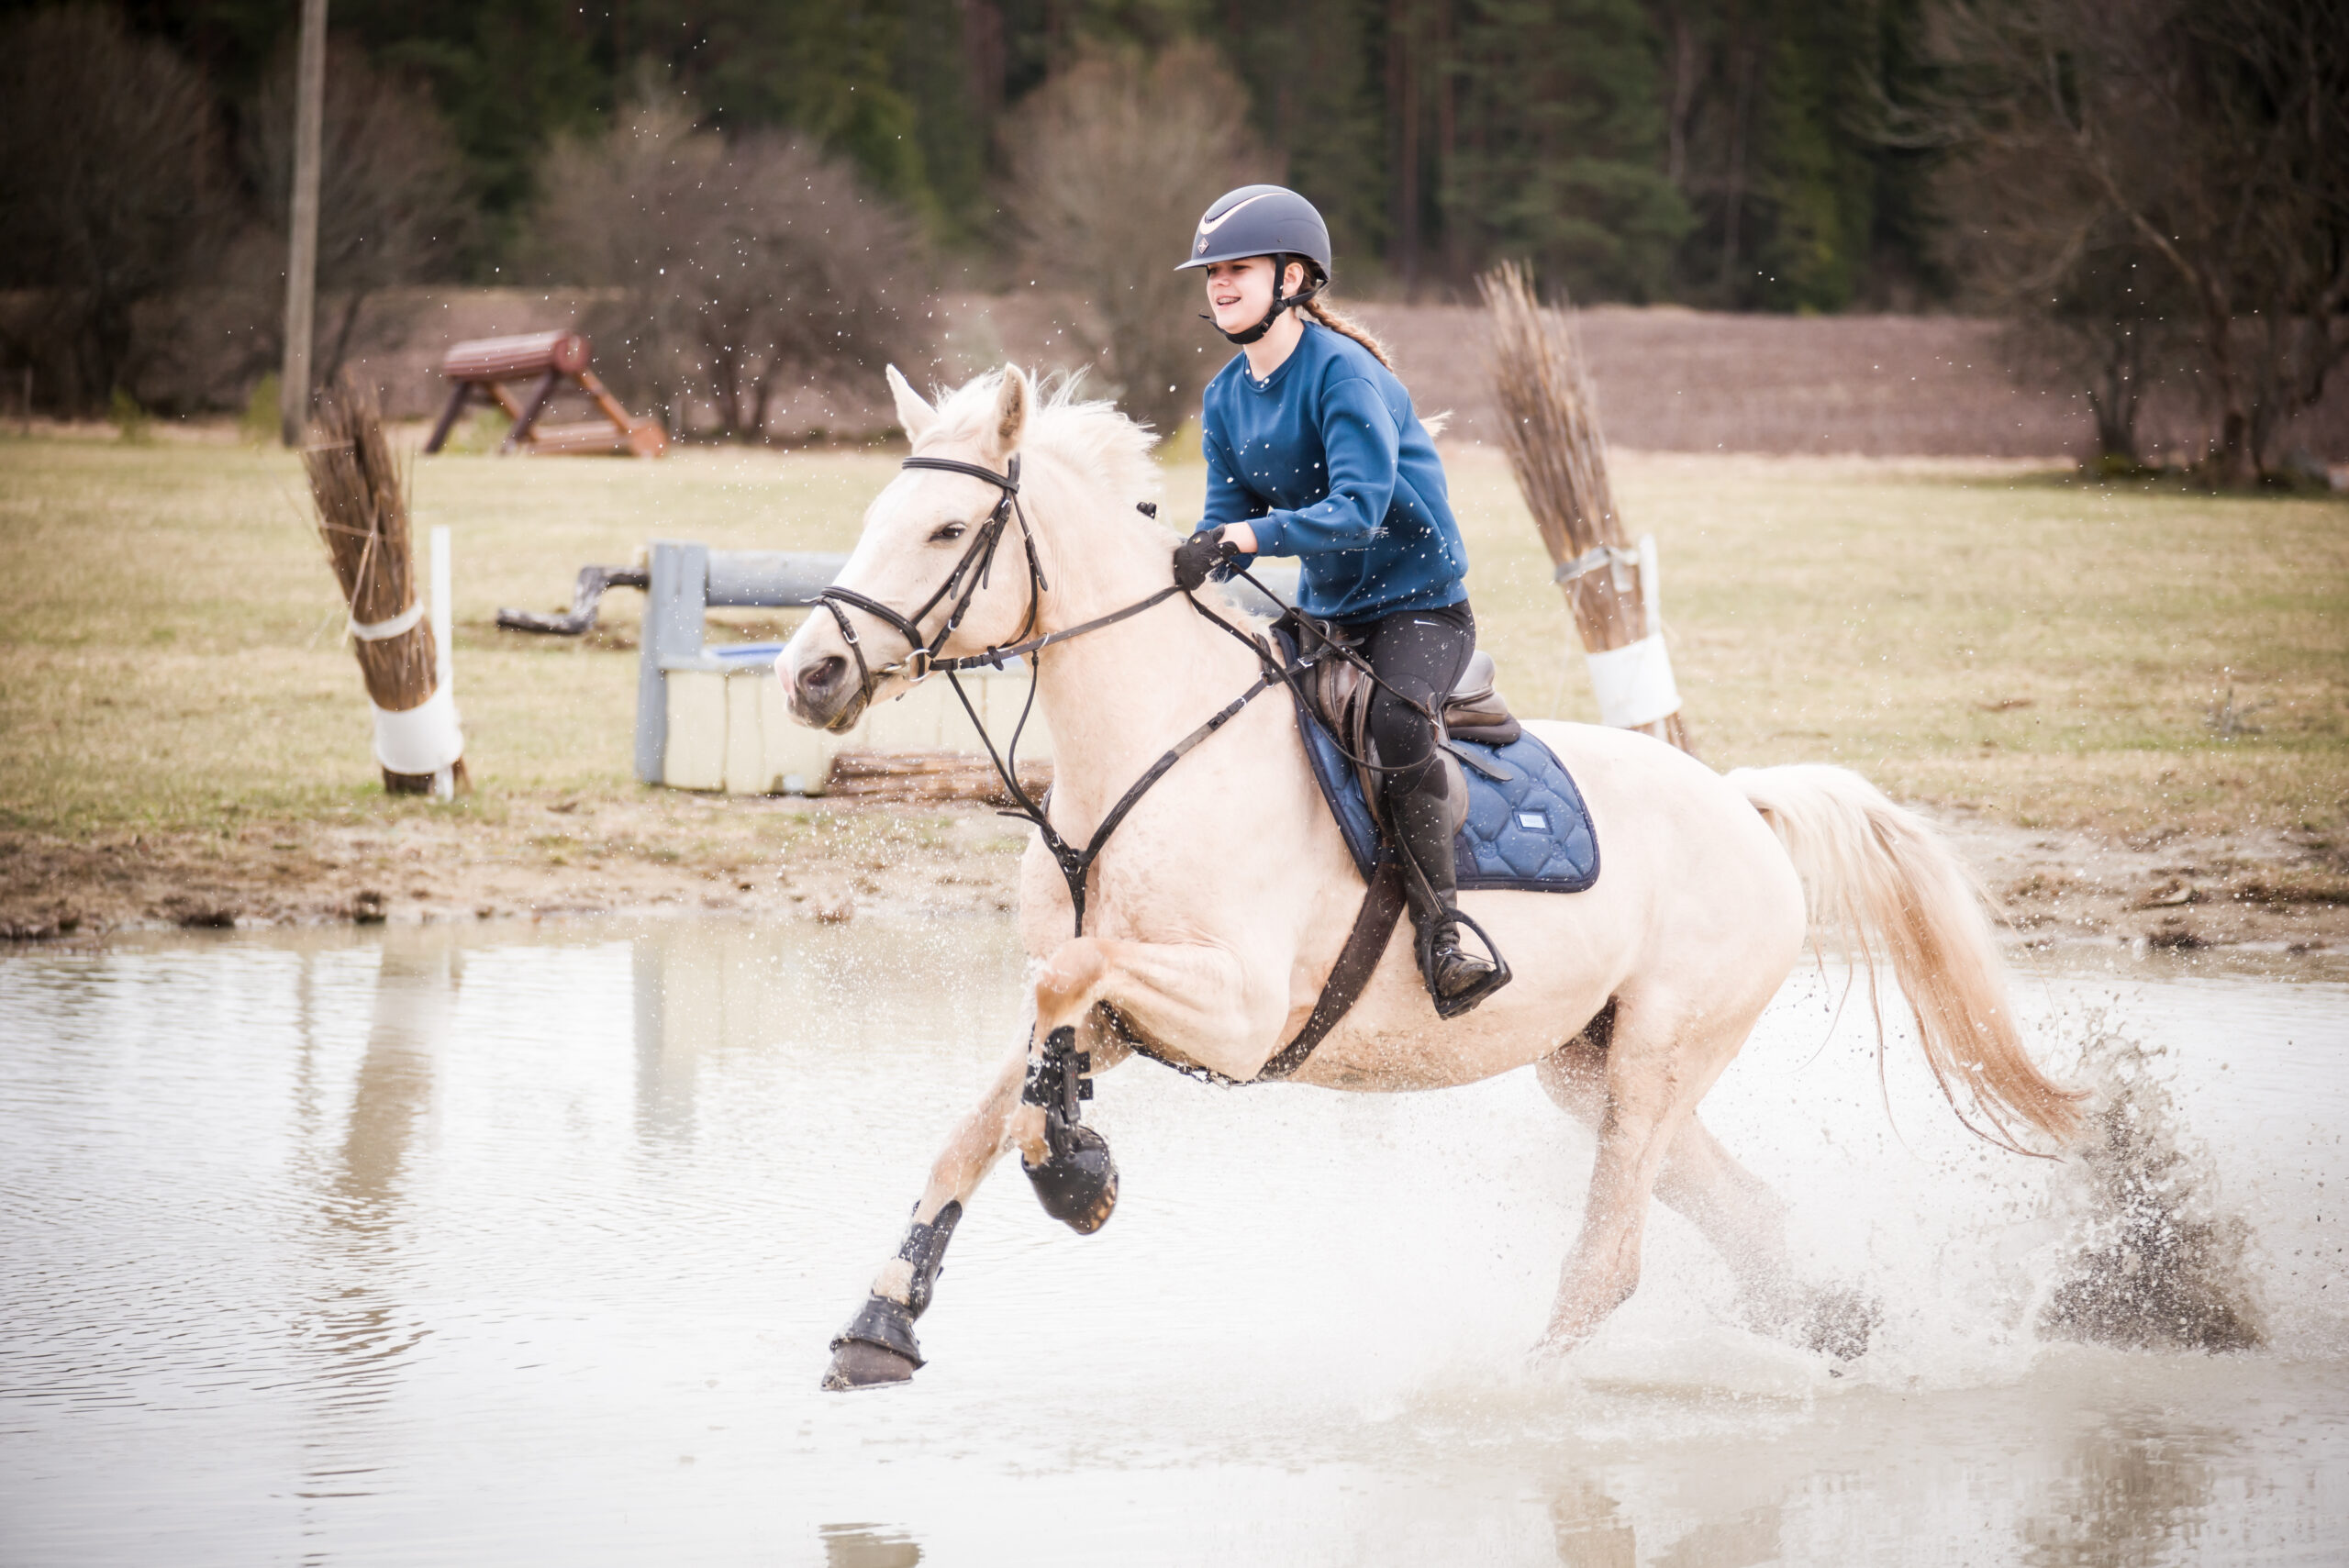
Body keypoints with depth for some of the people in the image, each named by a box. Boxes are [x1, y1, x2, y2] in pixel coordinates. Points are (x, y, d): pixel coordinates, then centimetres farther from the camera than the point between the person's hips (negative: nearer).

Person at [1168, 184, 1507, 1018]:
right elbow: (1228, 519, 4)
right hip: (1323, 613, 8)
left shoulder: (1342, 373, -19)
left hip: (1420, 607, -8)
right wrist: (1177, 559, -18)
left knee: (1395, 716, -36)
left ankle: (1442, 935, -31)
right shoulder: (1225, 399, 5)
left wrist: (1245, 537, -42)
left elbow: (1358, 508, -30)